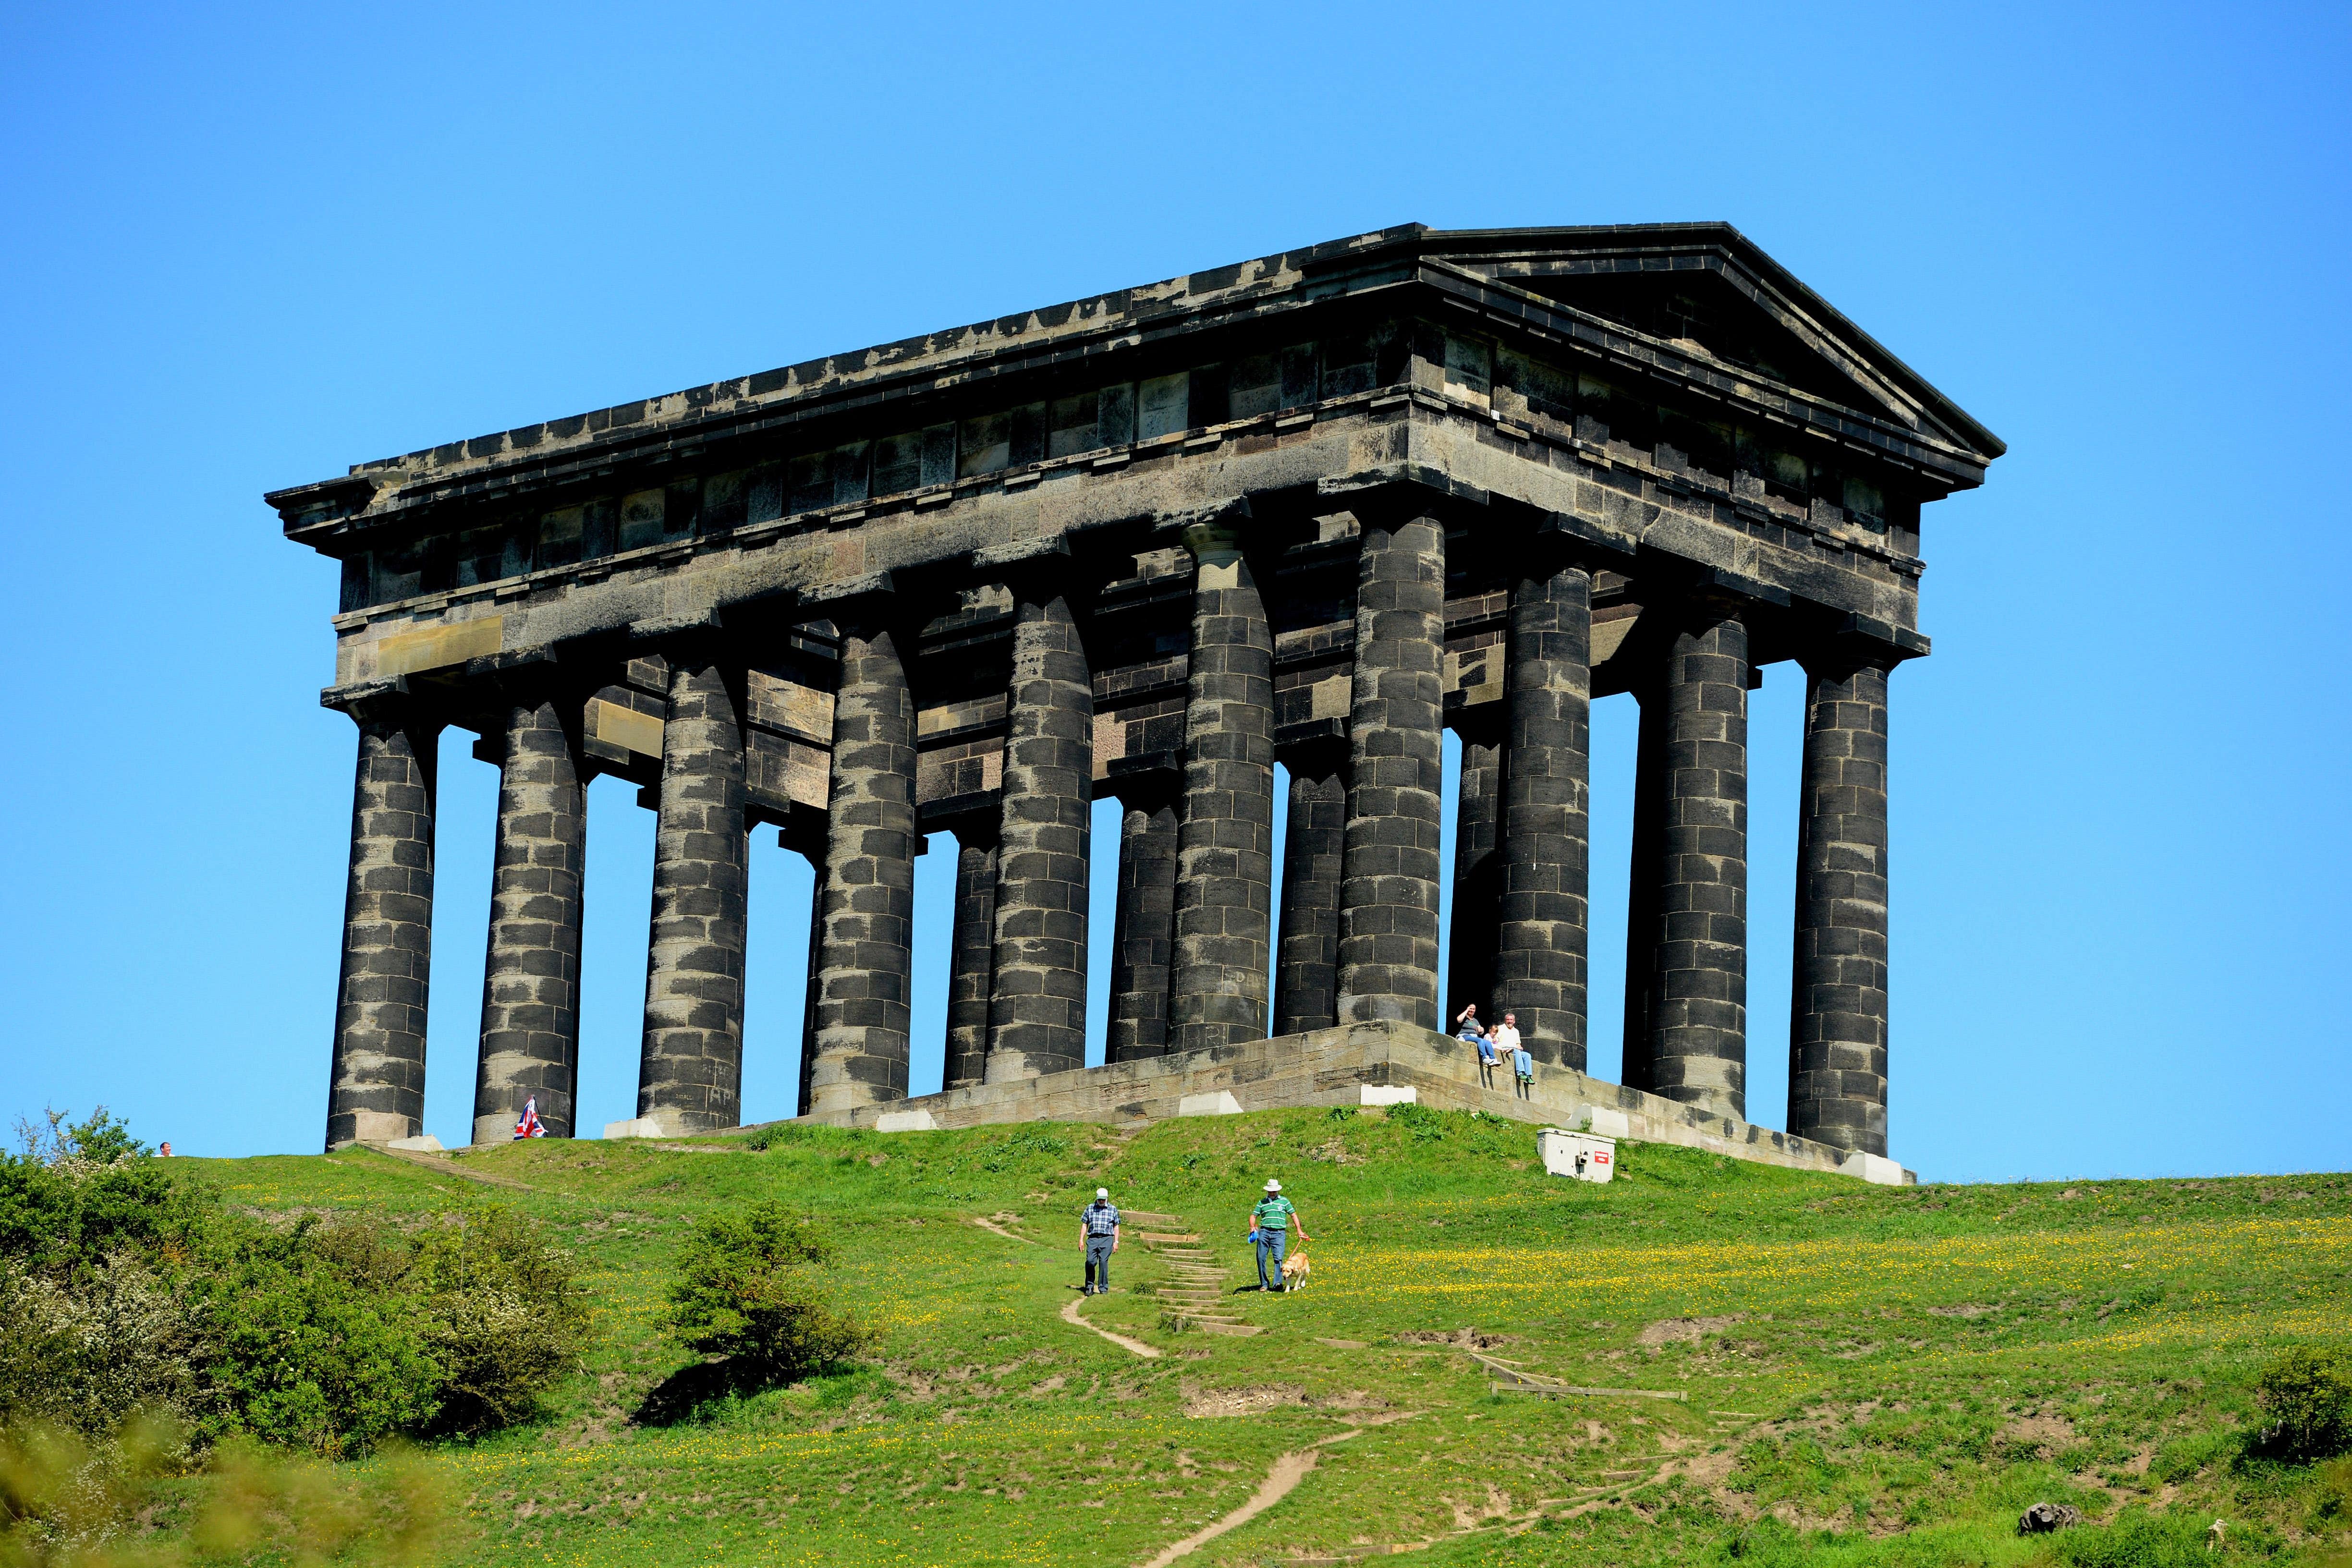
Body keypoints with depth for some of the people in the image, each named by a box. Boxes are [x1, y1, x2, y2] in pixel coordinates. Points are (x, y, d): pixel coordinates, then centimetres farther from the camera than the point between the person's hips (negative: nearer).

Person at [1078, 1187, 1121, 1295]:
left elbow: (1116, 1226, 12)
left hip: (1106, 1239, -1)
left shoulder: (1113, 1209, 10)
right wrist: (1081, 1240, 8)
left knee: (1103, 1262, -9)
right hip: (1093, 1238, 1)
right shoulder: (1090, 1208, 12)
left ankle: (1103, 1288, -3)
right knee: (1090, 1261, -11)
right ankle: (1090, 1286, 2)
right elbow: (1084, 1225, 15)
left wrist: (1116, 1242, 5)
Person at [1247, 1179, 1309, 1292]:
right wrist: (1252, 1226, -6)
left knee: (1278, 1258, -14)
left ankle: (1277, 1283, -21)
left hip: (1279, 1233, -2)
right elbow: (1253, 1216, 14)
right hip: (1264, 1231, 2)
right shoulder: (1262, 1202, 16)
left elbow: (1293, 1215, 13)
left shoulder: (1284, 1201, 13)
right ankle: (1264, 1284, 6)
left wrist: (1299, 1230, 6)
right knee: (1261, 1258, -2)